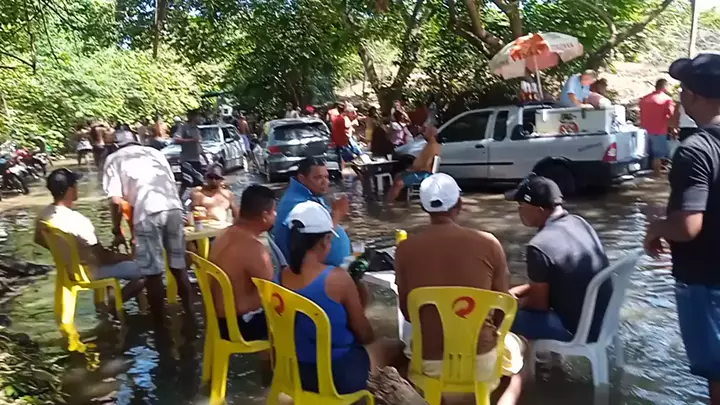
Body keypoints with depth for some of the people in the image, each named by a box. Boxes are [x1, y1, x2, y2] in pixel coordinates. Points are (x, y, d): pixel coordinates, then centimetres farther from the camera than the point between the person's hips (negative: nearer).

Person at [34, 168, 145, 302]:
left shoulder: (44, 215, -8)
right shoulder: (78, 221, -33)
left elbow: (39, 240, 13)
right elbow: (103, 256, -25)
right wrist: (129, 257, -8)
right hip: (88, 272, -9)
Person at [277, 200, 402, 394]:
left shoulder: (279, 278, -7)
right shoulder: (337, 278, -23)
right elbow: (363, 333, -9)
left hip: (298, 372, 6)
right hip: (340, 375, -6)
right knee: (395, 346, 19)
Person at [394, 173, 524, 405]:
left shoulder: (405, 248, -10)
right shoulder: (488, 243, -11)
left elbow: (407, 313, 1)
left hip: (429, 363, 1)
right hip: (482, 360, -1)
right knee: (517, 345, 33)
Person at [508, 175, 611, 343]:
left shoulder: (539, 247, -24)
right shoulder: (579, 223, 1)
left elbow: (539, 303, -12)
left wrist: (518, 303, 7)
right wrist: (521, 290, 12)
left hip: (580, 329, -8)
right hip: (603, 316, 9)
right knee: (524, 297, 23)